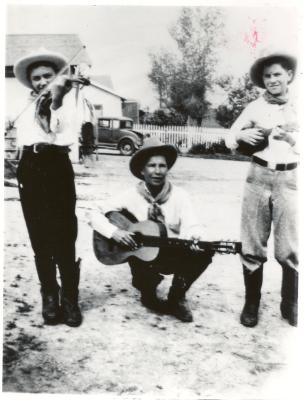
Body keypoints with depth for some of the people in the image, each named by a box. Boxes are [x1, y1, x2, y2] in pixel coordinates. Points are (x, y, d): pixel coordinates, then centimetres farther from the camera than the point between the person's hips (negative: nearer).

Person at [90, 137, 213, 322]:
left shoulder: (179, 195, -5)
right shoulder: (131, 196, -7)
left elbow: (190, 226, -16)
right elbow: (95, 215, -5)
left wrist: (192, 240, -40)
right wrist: (114, 232, -24)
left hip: (174, 254, 2)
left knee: (204, 253, -26)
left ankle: (177, 296, 2)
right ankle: (150, 296, 11)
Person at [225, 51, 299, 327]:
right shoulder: (255, 107, 7)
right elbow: (230, 140, 11)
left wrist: (290, 137, -14)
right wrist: (242, 135, -9)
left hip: (290, 179, -1)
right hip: (258, 176, 1)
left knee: (290, 249, 1)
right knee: (252, 246, 4)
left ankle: (291, 305, 20)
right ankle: (251, 303, 18)